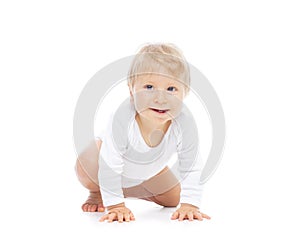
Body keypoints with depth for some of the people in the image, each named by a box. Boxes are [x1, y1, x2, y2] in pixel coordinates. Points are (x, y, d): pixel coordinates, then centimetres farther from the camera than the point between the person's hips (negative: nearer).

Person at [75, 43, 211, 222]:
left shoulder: (185, 123, -38)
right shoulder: (122, 119, -45)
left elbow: (191, 167, -26)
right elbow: (110, 167, -36)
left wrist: (189, 204, -29)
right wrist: (115, 205, -32)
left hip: (149, 169, 3)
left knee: (173, 199, 7)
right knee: (86, 167, -28)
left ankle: (132, 190, 33)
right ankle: (97, 193, 8)